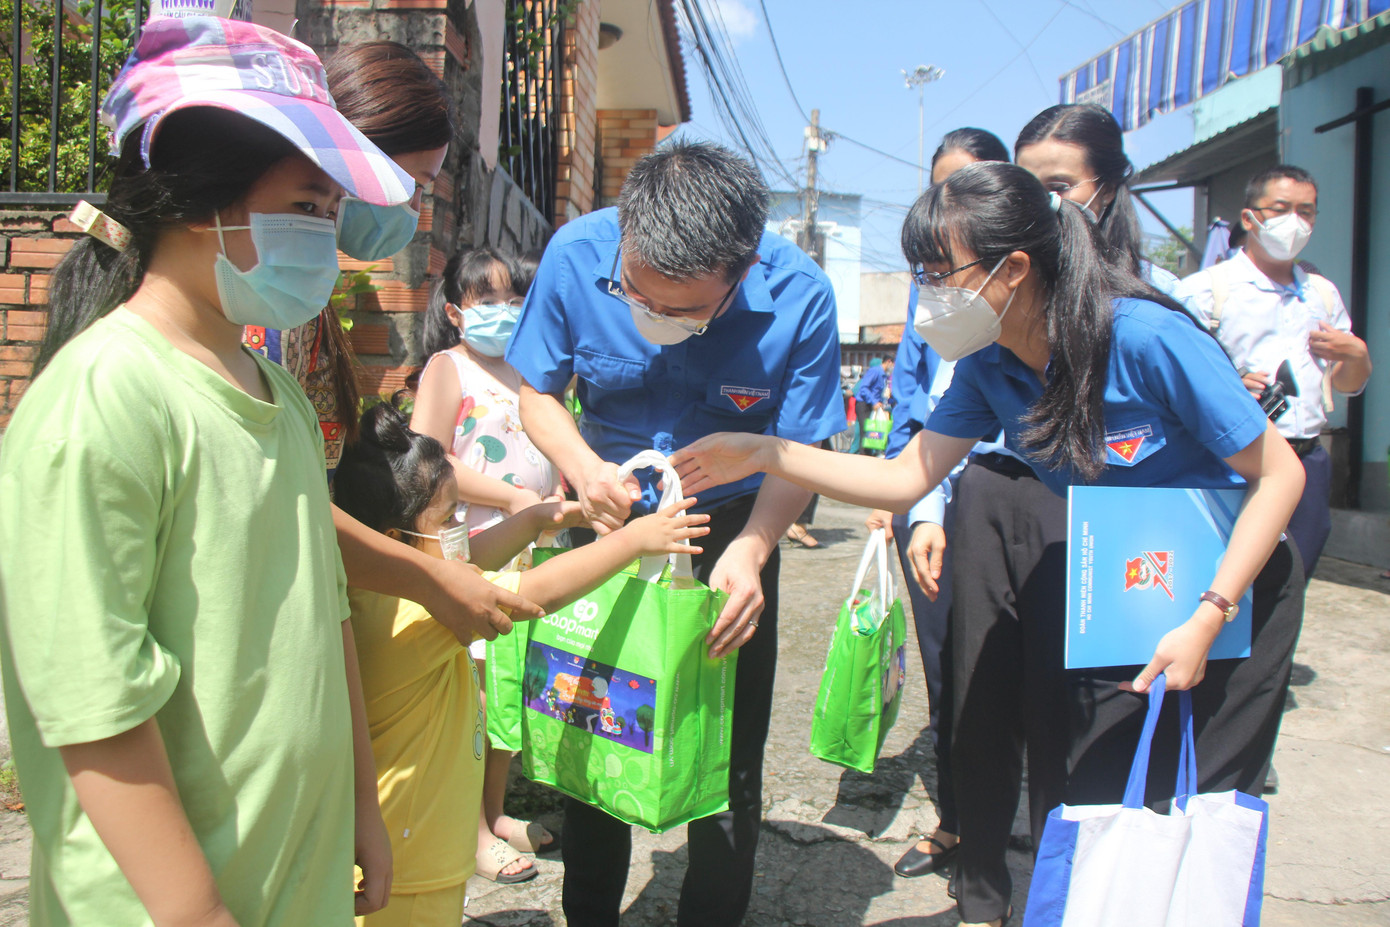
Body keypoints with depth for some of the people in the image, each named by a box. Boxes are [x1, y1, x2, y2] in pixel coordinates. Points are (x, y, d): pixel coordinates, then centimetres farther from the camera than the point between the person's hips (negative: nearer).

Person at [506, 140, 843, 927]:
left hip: (732, 528, -1)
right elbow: (538, 392, -5)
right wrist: (584, 469, -26)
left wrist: (750, 550, -33)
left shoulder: (798, 298, -24)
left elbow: (801, 452, -15)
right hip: (611, 513, 2)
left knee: (727, 758, 5)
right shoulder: (576, 255, -20)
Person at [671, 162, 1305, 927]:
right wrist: (766, 454, -20)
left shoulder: (1148, 338, -27)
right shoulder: (990, 366, -9)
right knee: (1077, 800, 6)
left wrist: (1207, 619, -25)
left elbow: (1280, 474, -20)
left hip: (1228, 579, -5)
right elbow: (907, 477, -9)